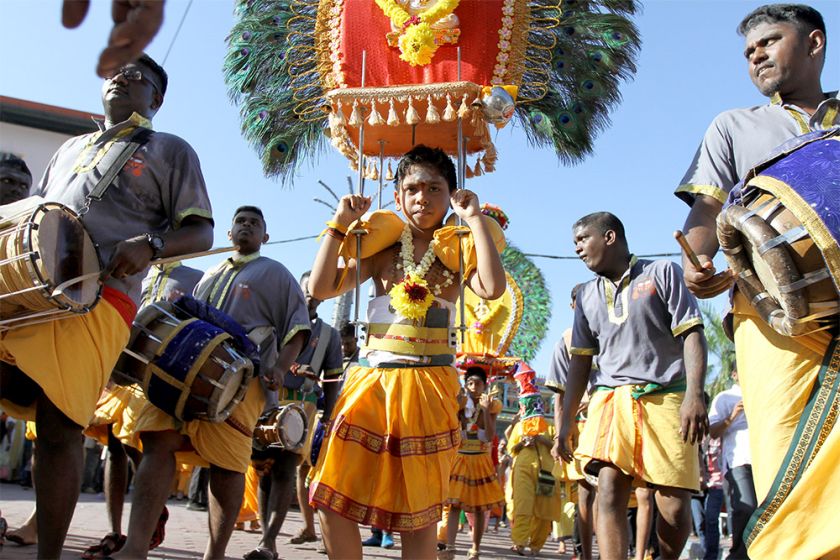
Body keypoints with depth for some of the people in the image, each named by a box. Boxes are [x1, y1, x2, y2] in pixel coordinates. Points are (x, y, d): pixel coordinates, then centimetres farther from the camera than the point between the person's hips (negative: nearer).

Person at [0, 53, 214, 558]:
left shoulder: (171, 151, 15)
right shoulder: (71, 147, 32)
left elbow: (201, 232, 6)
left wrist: (149, 243, -15)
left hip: (99, 298, -5)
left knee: (60, 429, -10)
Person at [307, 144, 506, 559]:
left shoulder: (459, 251, 5)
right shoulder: (381, 247, 10)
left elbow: (492, 288, -16)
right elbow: (321, 287, 2)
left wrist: (475, 218, -8)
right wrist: (341, 224, -1)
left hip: (429, 387, -2)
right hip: (370, 381, 3)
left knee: (417, 513, 4)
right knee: (333, 501, 2)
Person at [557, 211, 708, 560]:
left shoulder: (661, 273, 5)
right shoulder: (587, 295, 17)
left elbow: (692, 335, -1)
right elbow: (581, 361, 17)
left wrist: (694, 395, -14)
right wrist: (567, 419, 12)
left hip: (666, 398, -3)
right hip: (612, 399, 3)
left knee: (674, 507, -3)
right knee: (609, 492, -14)